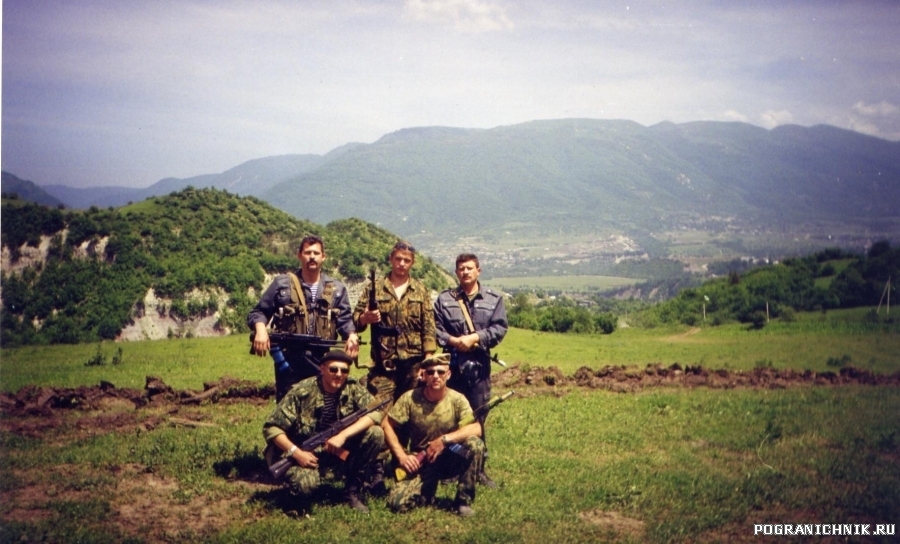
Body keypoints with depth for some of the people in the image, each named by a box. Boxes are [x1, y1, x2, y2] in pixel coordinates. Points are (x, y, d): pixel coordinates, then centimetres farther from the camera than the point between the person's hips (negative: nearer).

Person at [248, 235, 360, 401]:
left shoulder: (336, 289, 11)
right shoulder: (282, 284, 5)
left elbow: (345, 319, 5)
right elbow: (257, 312, 6)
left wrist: (352, 335, -17)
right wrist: (260, 329, -16)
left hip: (323, 363, 2)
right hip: (288, 363, -1)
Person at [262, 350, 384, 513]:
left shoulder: (353, 388, -7)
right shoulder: (302, 391, -16)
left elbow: (374, 414, -20)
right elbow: (271, 427, -13)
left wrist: (343, 435, -32)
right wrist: (296, 452, -25)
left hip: (340, 451, 3)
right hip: (306, 454, -3)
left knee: (376, 434, -20)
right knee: (305, 485, -35)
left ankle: (352, 490, -3)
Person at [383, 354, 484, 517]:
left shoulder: (457, 399, -11)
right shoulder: (410, 398, -10)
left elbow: (476, 428, -23)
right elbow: (387, 425, -6)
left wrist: (444, 439, -33)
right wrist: (402, 456, -16)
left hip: (449, 459, 0)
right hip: (420, 462, 0)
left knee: (475, 443, -30)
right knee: (397, 502, -22)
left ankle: (464, 500, -11)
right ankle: (428, 490, 12)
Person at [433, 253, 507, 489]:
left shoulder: (494, 299, 8)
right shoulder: (444, 299, 8)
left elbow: (500, 328, -1)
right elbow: (434, 328, 1)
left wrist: (475, 338, -13)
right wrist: (452, 340, -16)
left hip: (479, 365, 0)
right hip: (451, 364, 0)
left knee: (479, 417, 4)